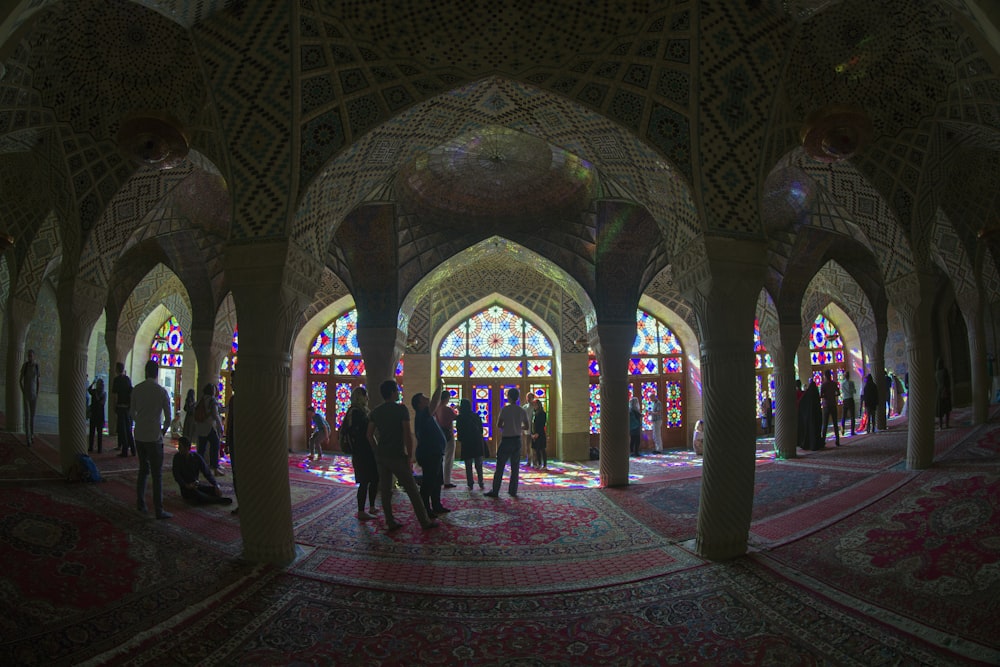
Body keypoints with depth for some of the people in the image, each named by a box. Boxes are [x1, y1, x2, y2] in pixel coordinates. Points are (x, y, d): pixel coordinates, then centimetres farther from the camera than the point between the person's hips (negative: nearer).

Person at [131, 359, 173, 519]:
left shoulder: (137, 389, 1)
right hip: (154, 437, -5)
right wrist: (164, 429, 12)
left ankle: (140, 503, 24)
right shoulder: (162, 392, -10)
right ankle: (159, 510, -3)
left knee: (143, 469, 18)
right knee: (157, 473, -2)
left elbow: (132, 411, 12)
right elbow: (168, 416, -6)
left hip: (139, 435, 5)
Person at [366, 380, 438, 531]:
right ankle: (425, 522, 8)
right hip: (397, 456, -6)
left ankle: (390, 522, 13)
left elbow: (370, 435, 9)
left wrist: (377, 450, 15)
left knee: (385, 490, 10)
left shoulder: (375, 412, 8)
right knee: (412, 490, 2)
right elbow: (407, 435, -14)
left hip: (381, 456, 6)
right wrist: (410, 456, -8)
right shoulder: (401, 409, -10)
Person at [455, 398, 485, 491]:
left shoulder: (460, 418, -6)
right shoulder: (476, 416, 4)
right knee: (479, 465, 9)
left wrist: (460, 440, 13)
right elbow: (481, 428, 9)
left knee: (468, 466, 5)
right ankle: (481, 484, 7)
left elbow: (459, 430, -3)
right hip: (478, 442, 3)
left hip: (466, 443, -3)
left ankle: (470, 485, 4)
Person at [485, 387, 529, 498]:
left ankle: (495, 491, 2)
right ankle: (513, 490, 13)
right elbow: (527, 427, 9)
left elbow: (498, 425, -9)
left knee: (500, 467, 0)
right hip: (517, 440, 4)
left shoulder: (505, 409, -10)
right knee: (515, 467, 11)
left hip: (506, 440, -4)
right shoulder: (522, 411, 3)